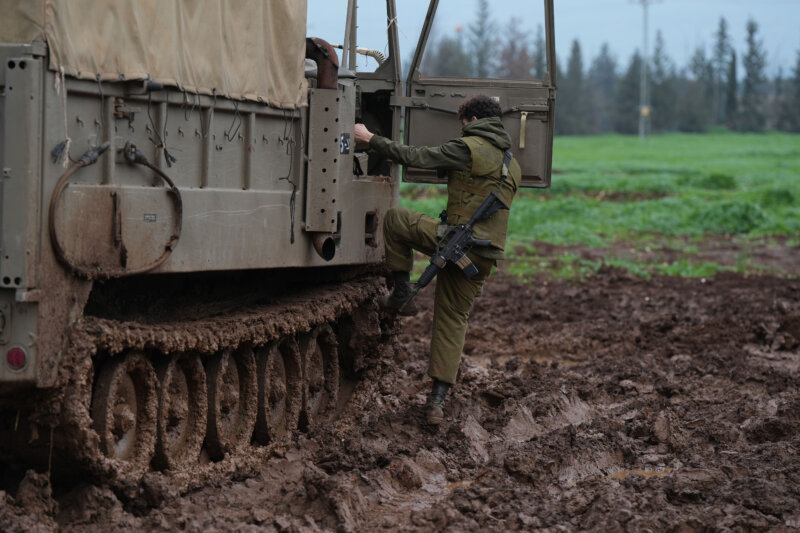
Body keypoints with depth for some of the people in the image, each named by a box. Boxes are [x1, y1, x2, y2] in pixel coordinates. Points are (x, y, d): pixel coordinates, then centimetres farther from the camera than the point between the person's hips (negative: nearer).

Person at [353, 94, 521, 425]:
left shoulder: (469, 148, -7)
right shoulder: (512, 165, 17)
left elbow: (415, 157, -9)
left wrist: (371, 139, -1)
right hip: (486, 255, 7)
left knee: (394, 219, 13)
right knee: (453, 320, 13)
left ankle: (402, 293, 14)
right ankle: (438, 399, 5)